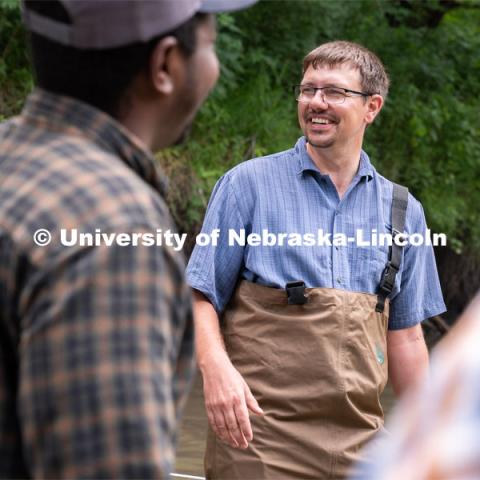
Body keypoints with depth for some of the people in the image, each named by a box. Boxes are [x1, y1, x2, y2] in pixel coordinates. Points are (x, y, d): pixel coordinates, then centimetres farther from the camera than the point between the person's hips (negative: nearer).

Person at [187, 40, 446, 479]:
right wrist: (216, 368, -20)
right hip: (258, 434, -3)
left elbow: (405, 337, 16)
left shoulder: (402, 211, 12)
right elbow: (202, 297, -1)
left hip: (358, 439, 3)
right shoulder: (248, 184, 2)